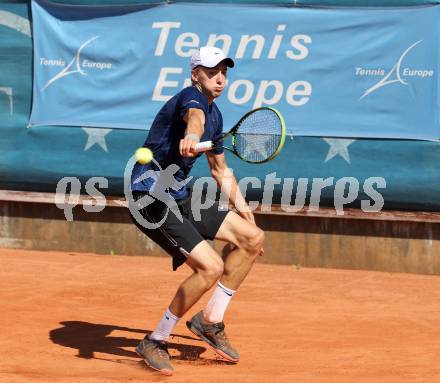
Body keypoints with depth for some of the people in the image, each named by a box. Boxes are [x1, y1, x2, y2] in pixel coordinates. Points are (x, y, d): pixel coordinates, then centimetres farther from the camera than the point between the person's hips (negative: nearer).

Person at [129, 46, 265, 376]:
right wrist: (191, 135, -64)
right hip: (150, 197, -10)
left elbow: (220, 169, 28)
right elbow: (195, 117, -43)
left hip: (179, 197, 10)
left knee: (253, 238, 6)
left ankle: (210, 321, 15)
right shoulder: (190, 98, -14)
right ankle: (155, 342, -5)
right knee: (211, 267, -20)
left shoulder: (216, 115, 14)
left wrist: (242, 207, 21)